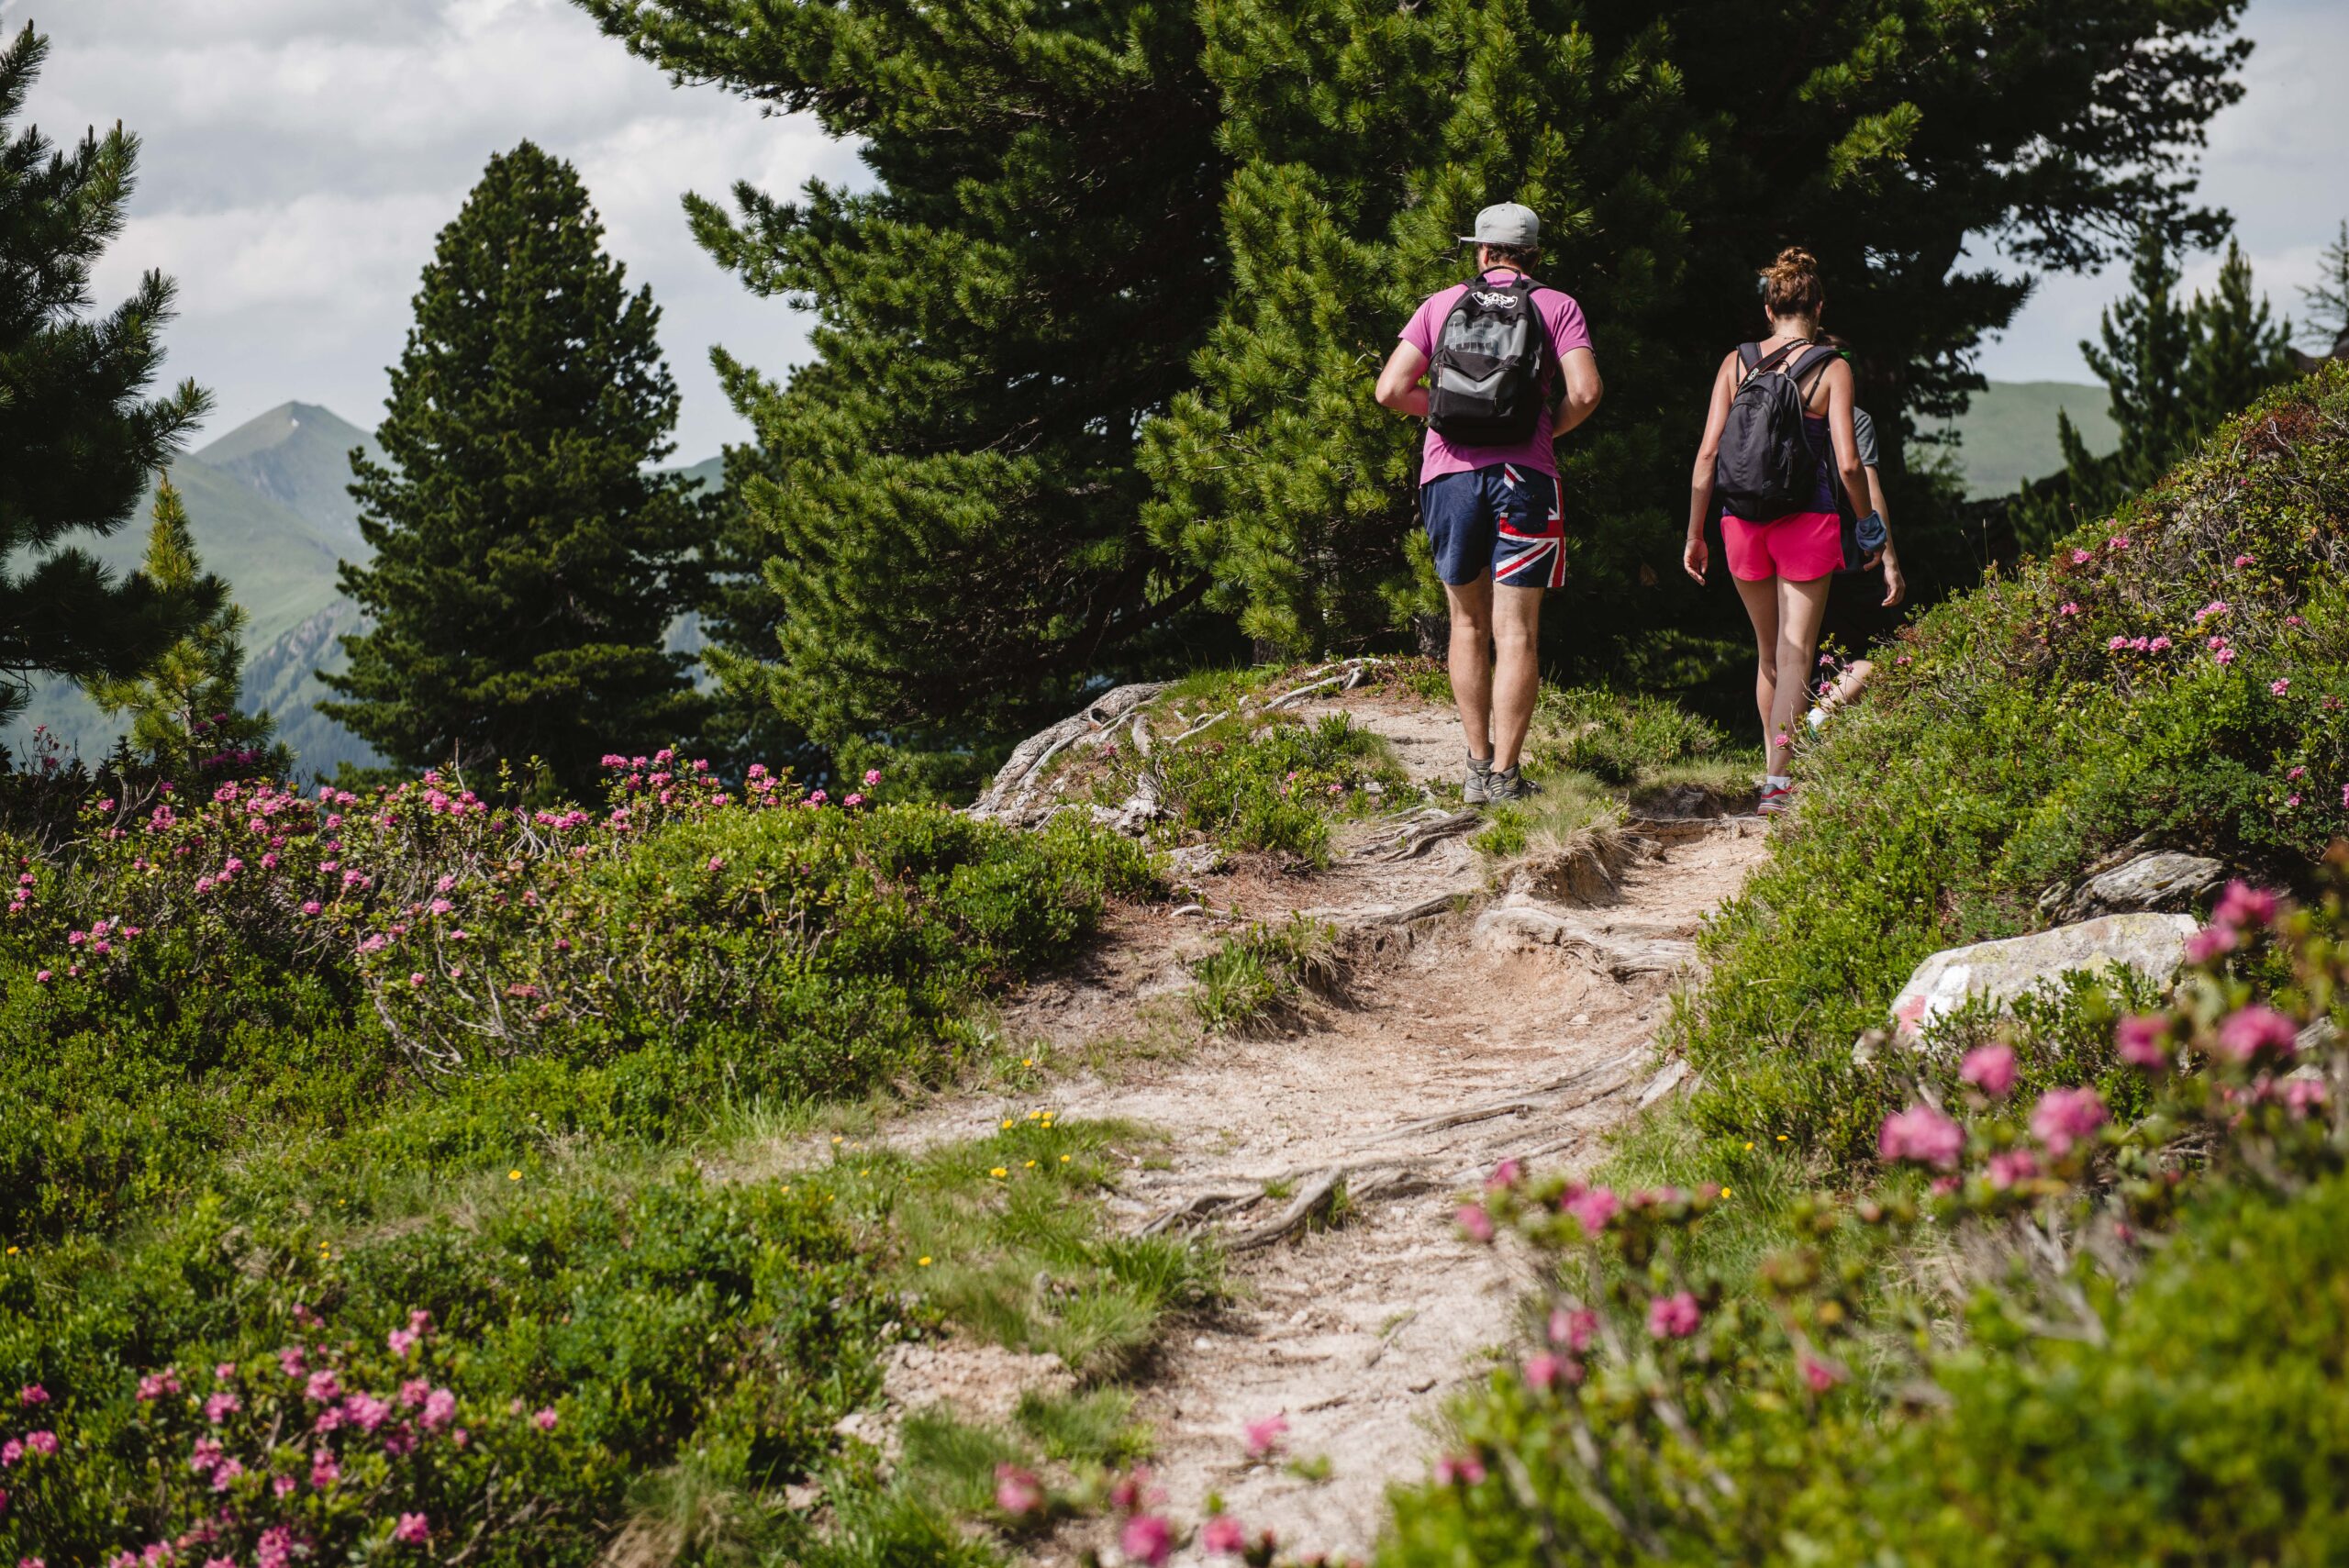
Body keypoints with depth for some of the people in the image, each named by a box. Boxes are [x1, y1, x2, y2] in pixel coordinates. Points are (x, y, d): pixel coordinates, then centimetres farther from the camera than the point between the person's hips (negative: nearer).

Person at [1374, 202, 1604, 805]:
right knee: (1516, 632, -2)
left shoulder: (1440, 305, 11)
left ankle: (1478, 767, 16)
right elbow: (1585, 392, -7)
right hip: (1523, 475, -2)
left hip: (1449, 473, 2)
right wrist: (1546, 430, 12)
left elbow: (1391, 391, 3)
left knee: (1469, 624, 16)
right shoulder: (1558, 307, 6)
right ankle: (1504, 776, -7)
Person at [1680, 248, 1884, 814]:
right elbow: (1848, 463, -8)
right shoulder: (1832, 369, -3)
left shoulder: (1736, 364, 5)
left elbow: (1708, 453, 1)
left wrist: (1694, 535, 6)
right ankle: (1779, 777, -14)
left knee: (1768, 651, 19)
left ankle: (1774, 765, 27)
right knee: (1796, 654, -1)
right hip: (1808, 520, -3)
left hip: (1742, 521, 3)